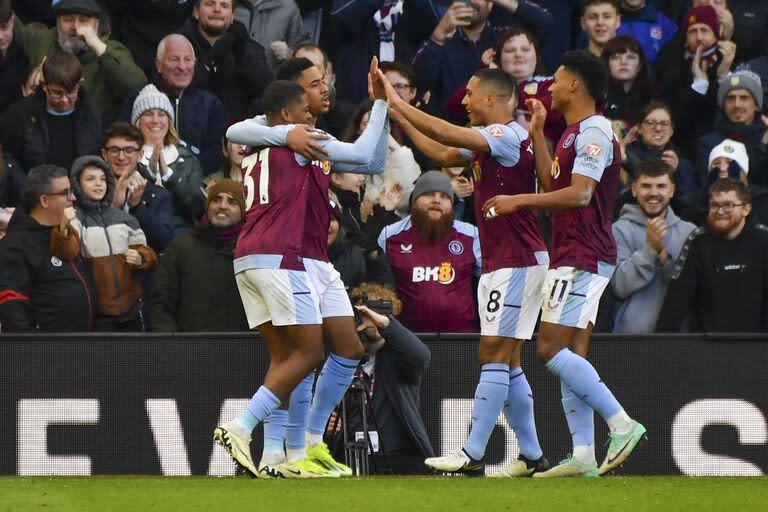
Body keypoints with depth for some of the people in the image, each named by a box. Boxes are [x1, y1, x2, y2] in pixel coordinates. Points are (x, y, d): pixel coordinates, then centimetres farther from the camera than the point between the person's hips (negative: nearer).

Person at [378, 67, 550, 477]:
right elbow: (443, 154, 27)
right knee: (506, 361, 9)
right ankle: (531, 455, 13)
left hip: (517, 262, -10)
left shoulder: (508, 135, -15)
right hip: (498, 263, 10)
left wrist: (397, 104, -19)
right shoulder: (489, 142, 15)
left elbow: (447, 135, -25)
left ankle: (472, 455, -15)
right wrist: (399, 117, 23)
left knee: (494, 353, -12)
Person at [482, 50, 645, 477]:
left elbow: (579, 194, -22)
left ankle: (622, 424, -15)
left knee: (551, 349, -15)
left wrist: (518, 200, -17)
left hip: (583, 258, -10)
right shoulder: (575, 132, 20)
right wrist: (538, 134, 24)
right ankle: (583, 456, 3)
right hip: (574, 258, 10)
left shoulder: (593, 131, -12)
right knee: (571, 356, 6)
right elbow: (552, 185, 25)